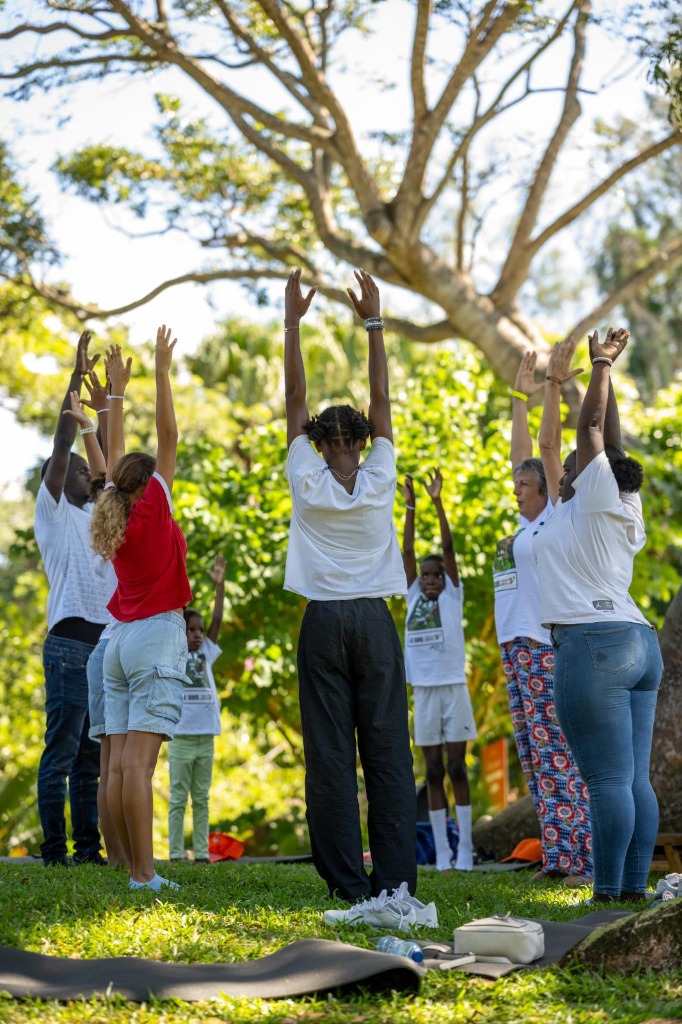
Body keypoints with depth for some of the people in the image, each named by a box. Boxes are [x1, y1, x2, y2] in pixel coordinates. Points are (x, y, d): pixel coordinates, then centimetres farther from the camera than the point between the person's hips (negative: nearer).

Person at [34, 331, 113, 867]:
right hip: (71, 642, -7)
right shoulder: (53, 511, 1)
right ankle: (55, 850, -7)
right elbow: (61, 447, -7)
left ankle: (89, 847, 8)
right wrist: (75, 380, -10)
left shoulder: (94, 515, 21)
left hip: (107, 642, 7)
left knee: (93, 754, 7)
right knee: (63, 748, -8)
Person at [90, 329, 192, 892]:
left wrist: (117, 390, 28)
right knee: (139, 760, -13)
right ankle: (144, 874, -16)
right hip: (158, 637, -7)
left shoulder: (116, 515, 9)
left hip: (121, 639, 7)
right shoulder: (153, 509, -5)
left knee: (119, 763, 1)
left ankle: (134, 868, 1)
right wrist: (162, 372, 1)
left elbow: (116, 455, 21)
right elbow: (168, 436, -5)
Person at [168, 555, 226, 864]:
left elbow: (217, 621, 6)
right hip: (181, 736, -4)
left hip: (206, 737, 4)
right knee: (178, 798, 0)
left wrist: (220, 585, -1)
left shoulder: (205, 653, 11)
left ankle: (202, 852, 10)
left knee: (201, 799, 8)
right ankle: (175, 853, 2)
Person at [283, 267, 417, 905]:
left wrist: (292, 320, 7)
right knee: (387, 749, 0)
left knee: (330, 752, -2)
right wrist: (373, 321, 8)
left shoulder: (308, 482, -2)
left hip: (324, 623, -1)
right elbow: (382, 400, 5)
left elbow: (295, 397, 3)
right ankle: (394, 878, -4)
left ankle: (348, 881, -5)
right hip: (374, 620, 1)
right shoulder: (378, 481, -1)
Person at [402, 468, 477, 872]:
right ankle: (442, 852, 6)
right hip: (424, 691, 3)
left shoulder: (453, 596, 3)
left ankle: (465, 849, -1)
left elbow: (448, 547, -4)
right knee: (434, 772, 5)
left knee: (457, 768, -2)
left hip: (453, 688, -3)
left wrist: (438, 502, -9)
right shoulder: (415, 597, 11)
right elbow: (408, 551, 7)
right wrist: (411, 508, 0)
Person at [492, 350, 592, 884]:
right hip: (516, 649, 9)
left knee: (560, 757, -10)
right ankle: (557, 856, 9)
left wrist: (553, 390, -7)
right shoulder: (529, 523, 18)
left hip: (545, 648, -9)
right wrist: (520, 397, 29)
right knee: (536, 759, 7)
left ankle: (582, 858, -10)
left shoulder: (558, 520, -3)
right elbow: (523, 455, 25)